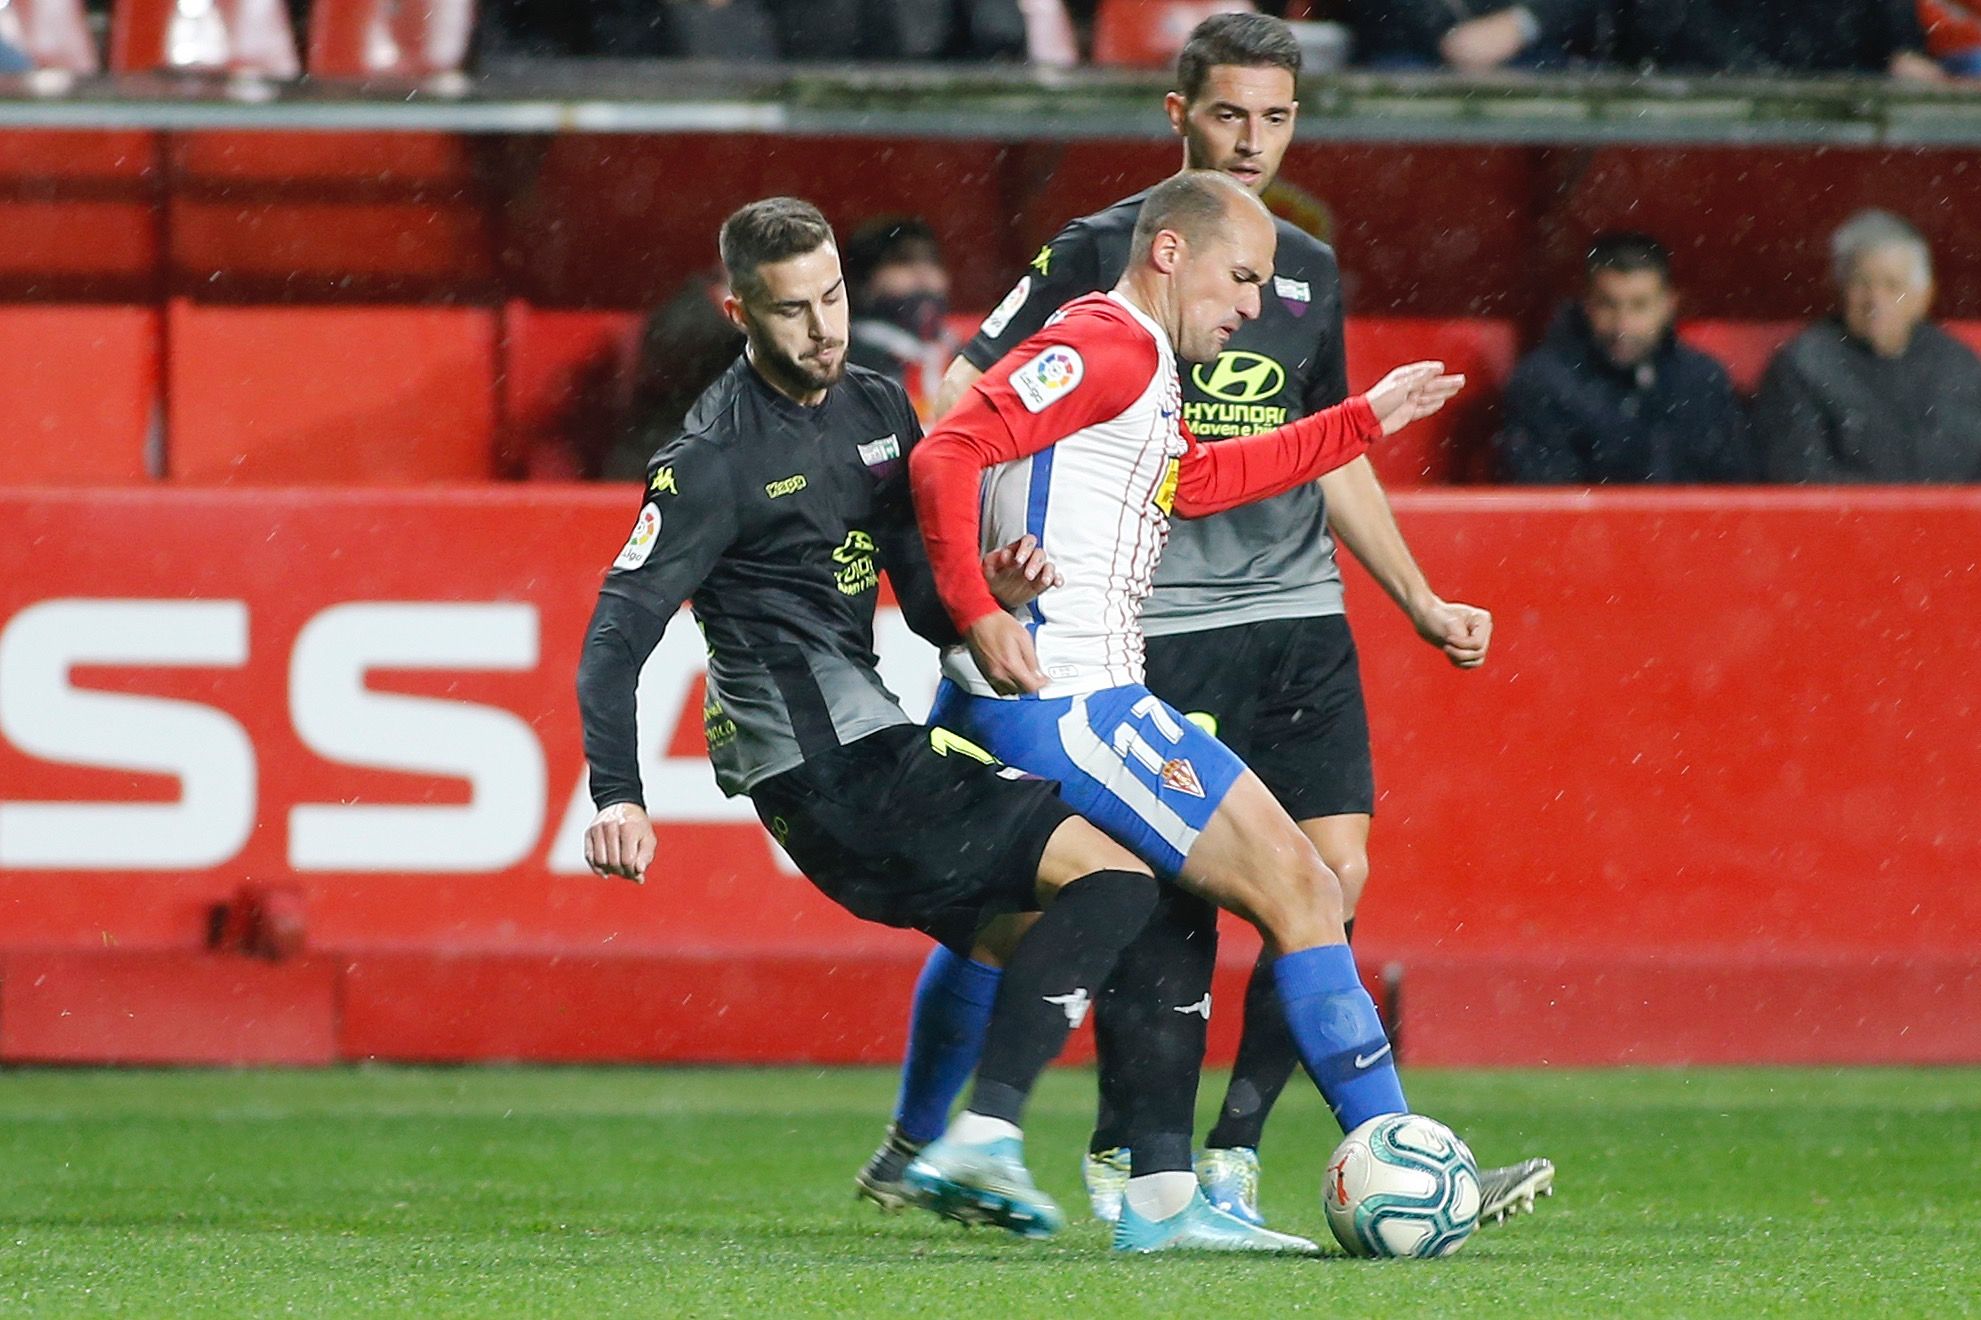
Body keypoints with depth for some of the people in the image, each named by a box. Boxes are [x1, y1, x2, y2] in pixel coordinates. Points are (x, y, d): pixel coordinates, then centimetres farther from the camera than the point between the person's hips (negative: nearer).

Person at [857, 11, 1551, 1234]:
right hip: (1162, 627, -6)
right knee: (1177, 895, -8)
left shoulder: (1308, 273, 15)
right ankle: (1128, 1158, 5)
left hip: (1302, 617, 6)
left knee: (1336, 875, -6)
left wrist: (1425, 605, 24)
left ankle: (1234, 1155, 1)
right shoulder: (1105, 251, -3)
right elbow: (966, 393, -5)